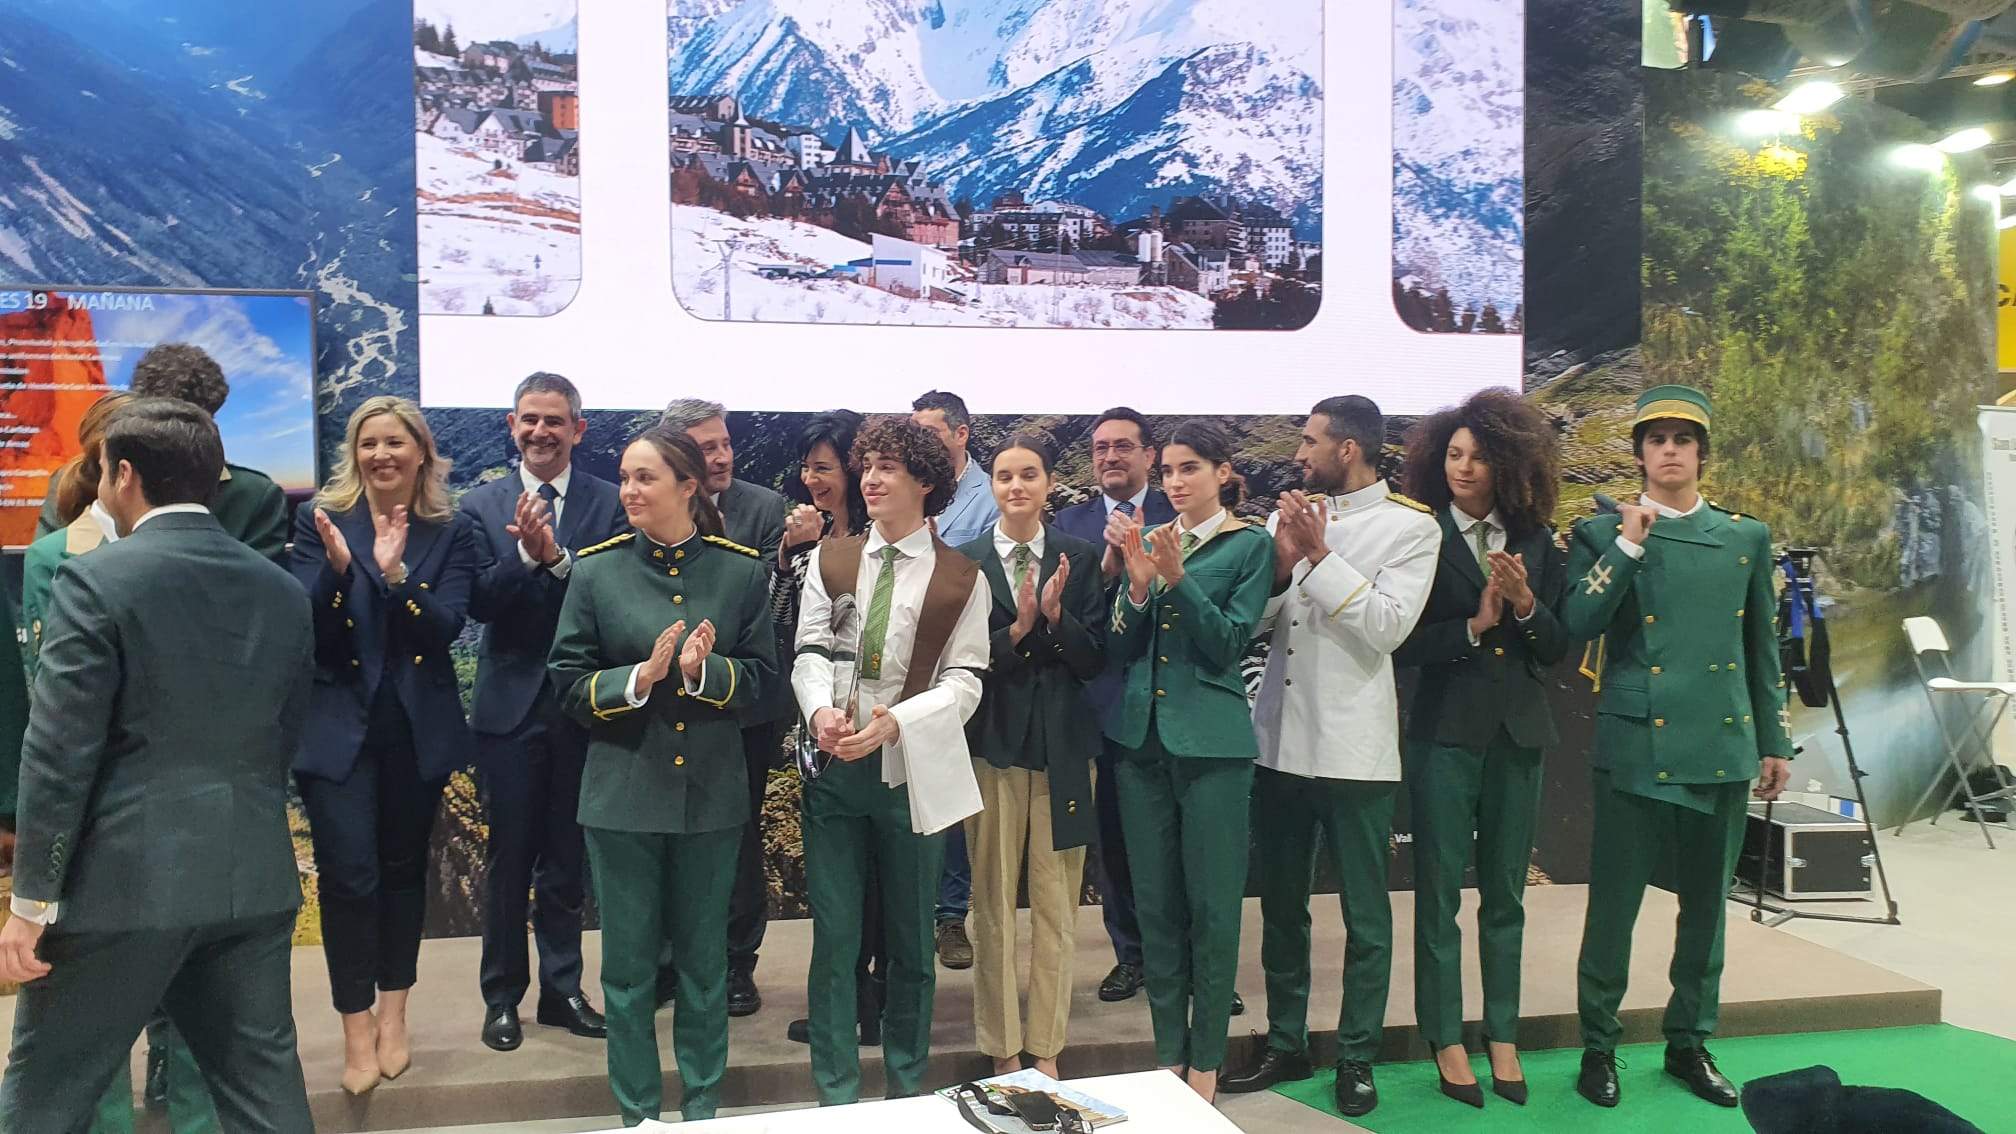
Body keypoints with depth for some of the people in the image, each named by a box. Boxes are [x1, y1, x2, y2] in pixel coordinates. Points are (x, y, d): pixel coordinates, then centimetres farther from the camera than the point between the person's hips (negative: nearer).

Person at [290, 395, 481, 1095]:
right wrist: (338, 568, -25)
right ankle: (358, 1030, 9)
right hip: (339, 724, -1)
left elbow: (446, 627, -10)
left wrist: (395, 575, -26)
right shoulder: (321, 523, -1)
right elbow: (312, 633, -8)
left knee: (404, 866, 12)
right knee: (349, 874, -5)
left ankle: (393, 1016, 26)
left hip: (418, 727, 1)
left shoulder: (452, 532, 1)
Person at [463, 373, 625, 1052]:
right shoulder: (481, 505, 1)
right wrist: (525, 555, -23)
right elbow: (478, 602, -9)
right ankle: (502, 996, 24)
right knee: (508, 860, 9)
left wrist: (557, 556, -26)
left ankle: (562, 989, 27)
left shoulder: (610, 503, -1)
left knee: (567, 859, 13)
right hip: (510, 706, 0)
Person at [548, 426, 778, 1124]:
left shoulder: (742, 570, -2)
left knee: (704, 959, 13)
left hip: (712, 795, 0)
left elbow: (762, 677, -1)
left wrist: (705, 671, -20)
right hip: (624, 794, 0)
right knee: (628, 964, 9)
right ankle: (638, 1112, 27)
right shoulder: (597, 571, -2)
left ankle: (703, 1106, 31)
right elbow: (569, 684, -2)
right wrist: (639, 678, -19)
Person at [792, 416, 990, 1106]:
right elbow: (809, 653, 1)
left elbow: (963, 681, -6)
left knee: (911, 940, 12)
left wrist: (895, 722, -22)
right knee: (835, 938, 4)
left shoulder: (961, 579, -1)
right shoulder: (829, 561, 8)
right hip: (835, 767, 2)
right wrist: (821, 712, -19)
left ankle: (907, 1087, 29)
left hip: (913, 770, -1)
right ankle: (836, 1095, 18)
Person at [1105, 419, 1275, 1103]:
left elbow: (1229, 644, -11)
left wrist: (1177, 579, -21)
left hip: (1211, 741, -4)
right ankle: (1167, 1056, 22)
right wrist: (1138, 585, -11)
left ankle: (1205, 1064, 15)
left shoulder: (1249, 545, -2)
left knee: (1211, 905, 1)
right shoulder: (1148, 541, 10)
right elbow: (1121, 650, 6)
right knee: (1155, 904, 10)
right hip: (1142, 737, 4)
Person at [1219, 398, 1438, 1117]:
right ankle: (1286, 1044, 30)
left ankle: (1357, 1057, 23)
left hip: (1353, 748, -5)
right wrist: (1279, 568, -12)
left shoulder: (1410, 528, -5)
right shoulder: (1287, 516, 9)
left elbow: (1387, 628, -17)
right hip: (1278, 739, 5)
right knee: (1280, 905, 15)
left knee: (1364, 914, 8)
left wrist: (1320, 555, -15)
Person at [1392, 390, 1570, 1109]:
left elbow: (1559, 648, 4)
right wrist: (1474, 626, -20)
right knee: (1439, 891, 4)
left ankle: (1504, 1037, 24)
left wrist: (1525, 605, -13)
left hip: (1519, 732, 4)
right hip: (1445, 730, -3)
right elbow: (1402, 645, -10)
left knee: (1506, 893, 12)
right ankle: (1446, 1040, 16)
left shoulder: (1536, 542, 7)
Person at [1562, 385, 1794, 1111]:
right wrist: (1626, 548, -16)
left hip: (1721, 750, 3)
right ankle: (1598, 1046, 14)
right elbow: (1574, 630, -11)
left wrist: (1774, 742, 12)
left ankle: (1690, 1042, 26)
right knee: (1614, 906, 0)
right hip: (1634, 751, -3)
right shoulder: (1602, 534, 1)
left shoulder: (1747, 537, 10)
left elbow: (1763, 651, 13)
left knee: (1706, 906, 12)